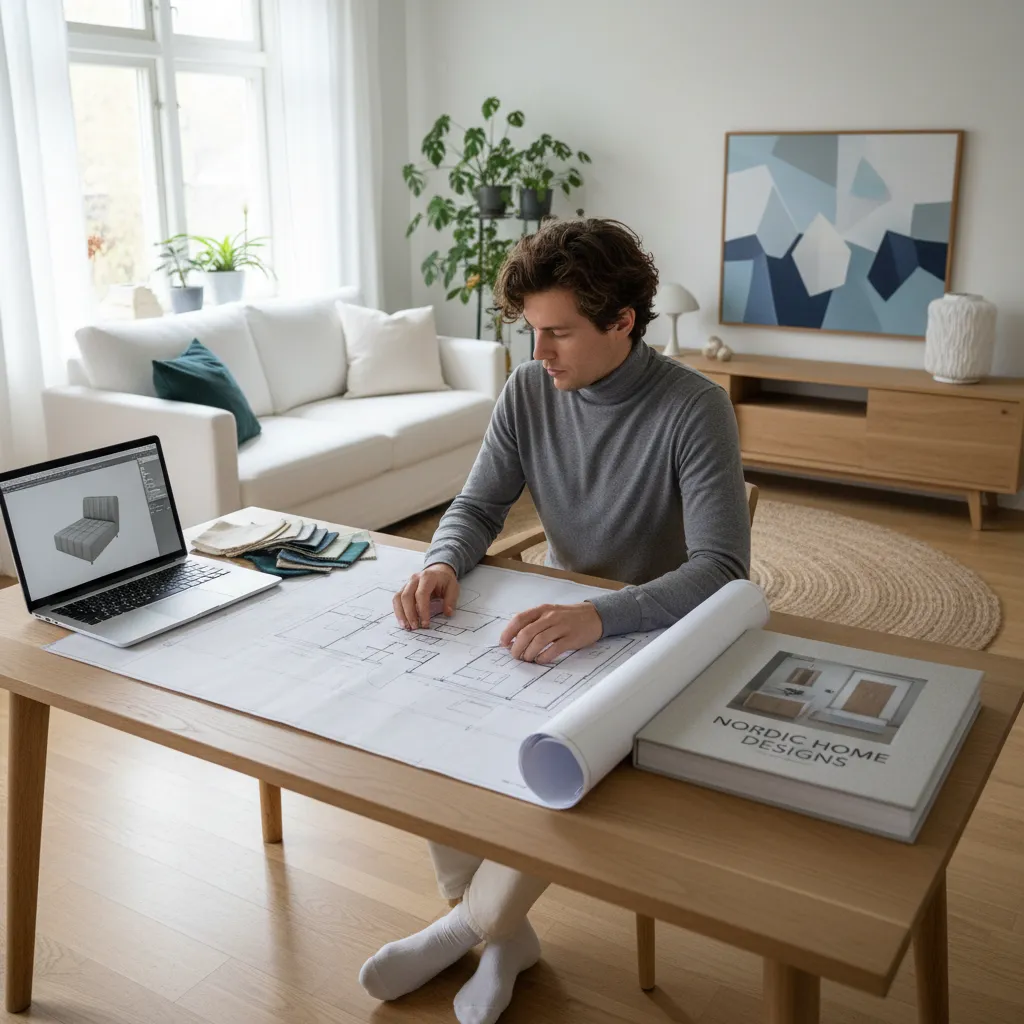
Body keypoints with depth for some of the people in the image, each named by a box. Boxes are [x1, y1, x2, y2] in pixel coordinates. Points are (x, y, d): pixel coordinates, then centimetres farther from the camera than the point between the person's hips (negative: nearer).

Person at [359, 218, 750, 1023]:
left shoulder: (694, 409, -20)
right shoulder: (529, 391, -4)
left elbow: (723, 568, -29)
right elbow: (478, 507, 2)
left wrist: (598, 617, -46)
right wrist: (443, 565, -23)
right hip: (557, 622, 6)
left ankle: (469, 925, 2)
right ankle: (503, 936, 3)